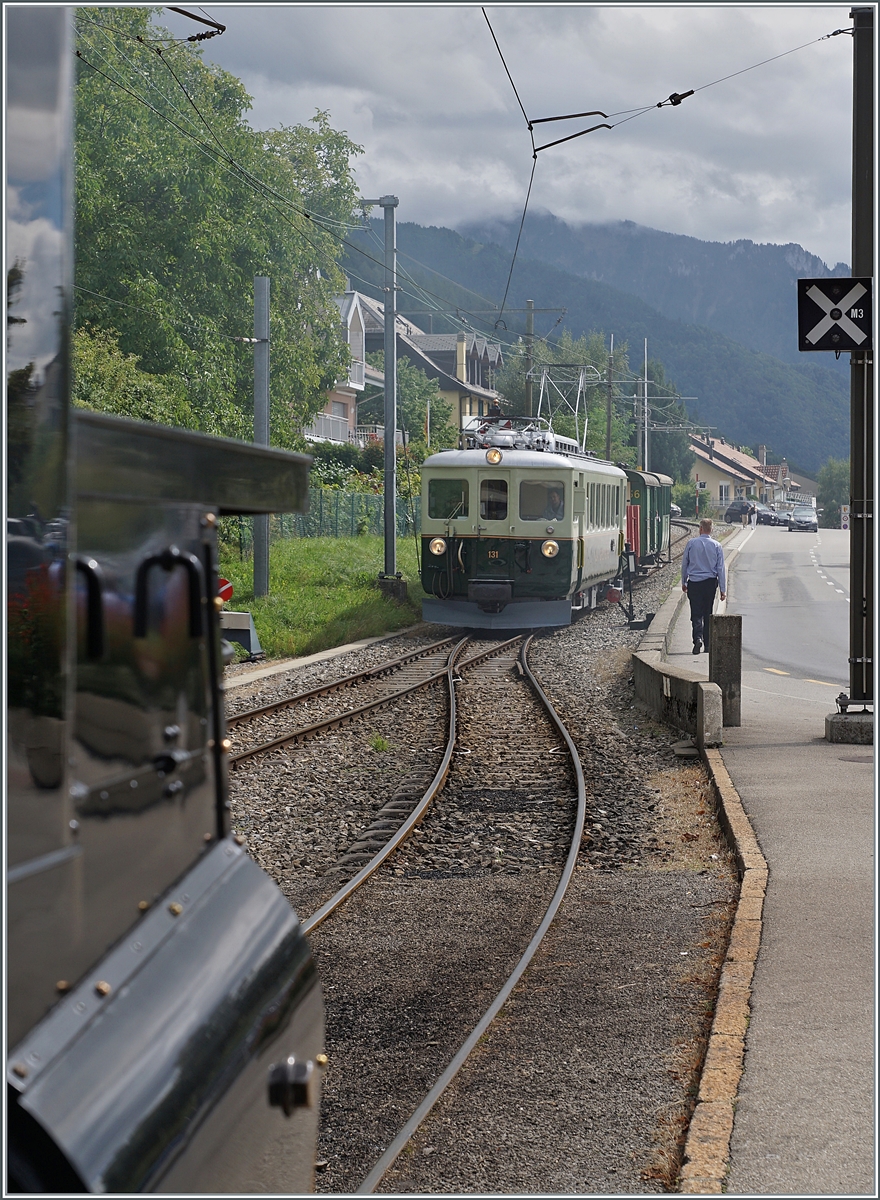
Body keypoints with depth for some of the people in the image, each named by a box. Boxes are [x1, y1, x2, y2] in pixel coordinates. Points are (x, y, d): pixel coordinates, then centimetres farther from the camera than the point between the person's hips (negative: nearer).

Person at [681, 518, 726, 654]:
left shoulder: (691, 543, -4)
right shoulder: (716, 546, -3)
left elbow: (684, 564, 4)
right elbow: (720, 568, -1)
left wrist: (684, 582, 17)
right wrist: (723, 589, 3)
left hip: (694, 582, -1)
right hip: (710, 582, 1)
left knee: (696, 613, -1)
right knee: (708, 613, 12)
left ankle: (698, 637, -24)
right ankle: (707, 643, 16)